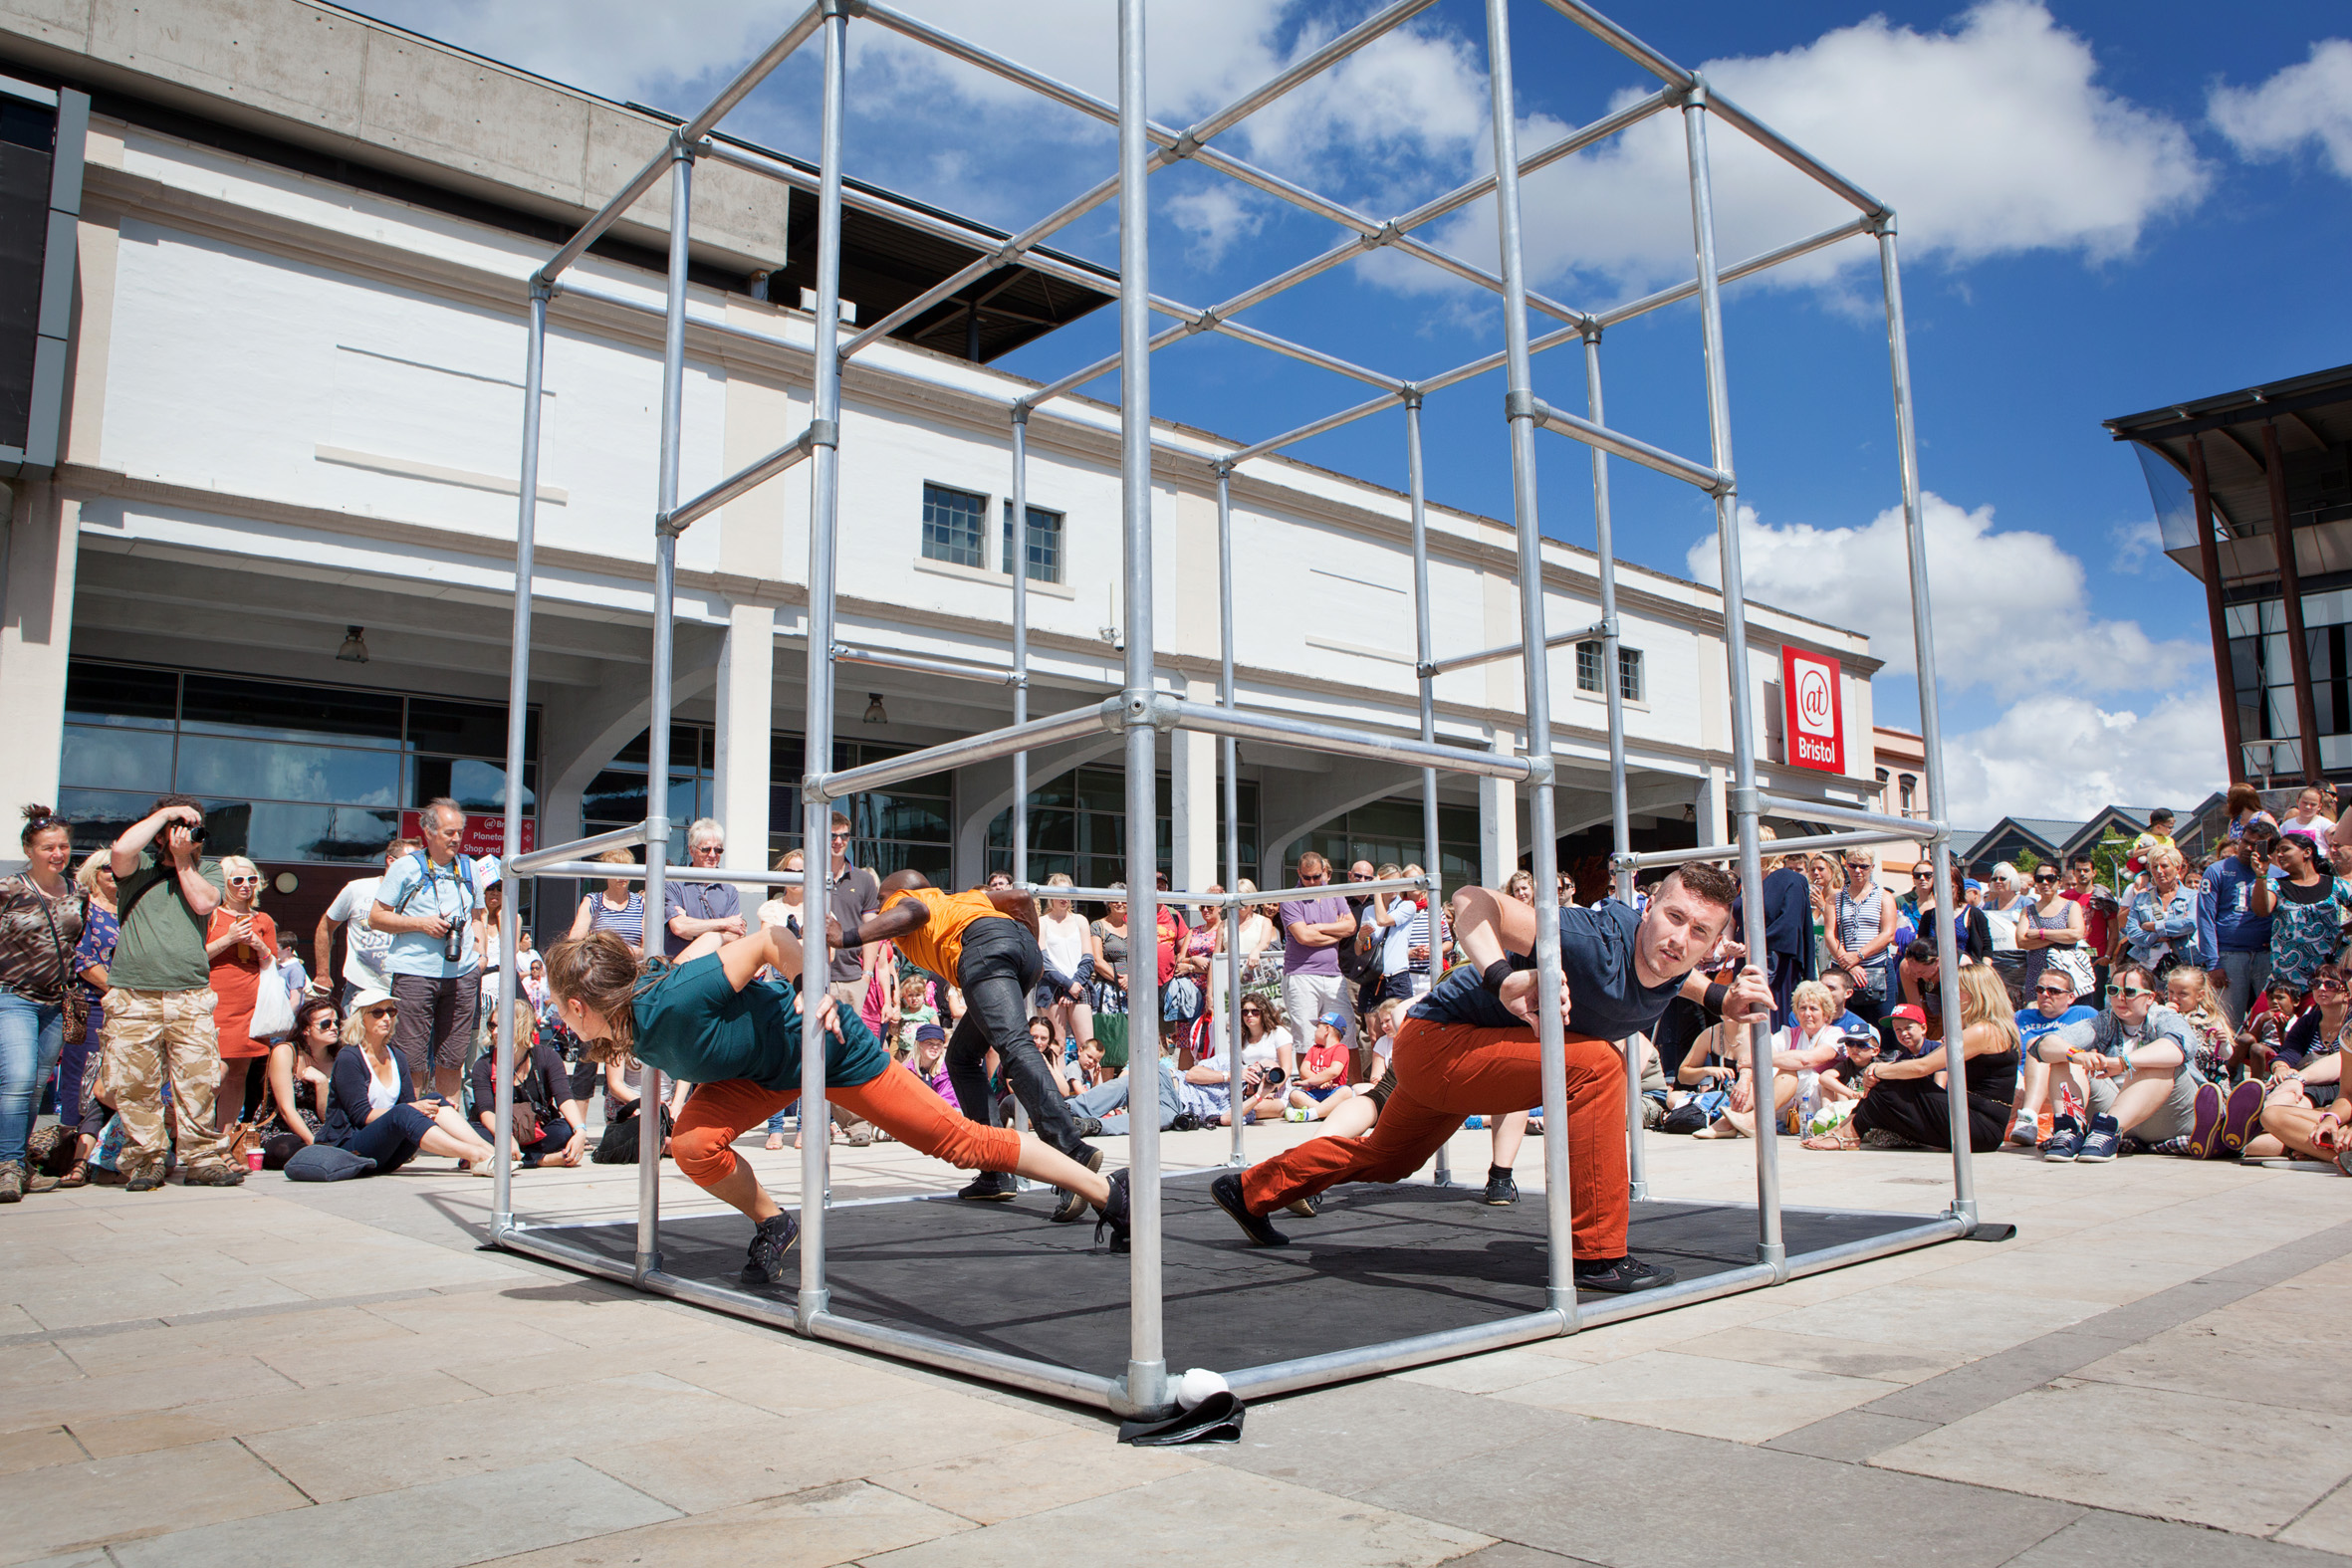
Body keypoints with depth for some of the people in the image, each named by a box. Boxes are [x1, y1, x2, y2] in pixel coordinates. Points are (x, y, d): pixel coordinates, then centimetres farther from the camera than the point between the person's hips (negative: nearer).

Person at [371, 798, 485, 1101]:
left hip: (462, 976, 4)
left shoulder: (469, 868, 15)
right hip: (415, 972, -4)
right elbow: (376, 917, 1)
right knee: (412, 1062, -5)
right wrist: (421, 923, -11)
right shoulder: (407, 867, 2)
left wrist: (479, 952, 9)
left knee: (452, 1060, 6)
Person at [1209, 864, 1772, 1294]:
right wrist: (1503, 979, -55)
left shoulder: (1671, 962, -11)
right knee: (1595, 1064, -27)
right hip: (1438, 1038, -9)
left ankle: (1250, 1191, 51)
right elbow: (1471, 900, -39)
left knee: (1387, 1157, 28)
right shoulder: (1599, 939, -34)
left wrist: (1721, 998, -3)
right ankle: (1597, 1255, -16)